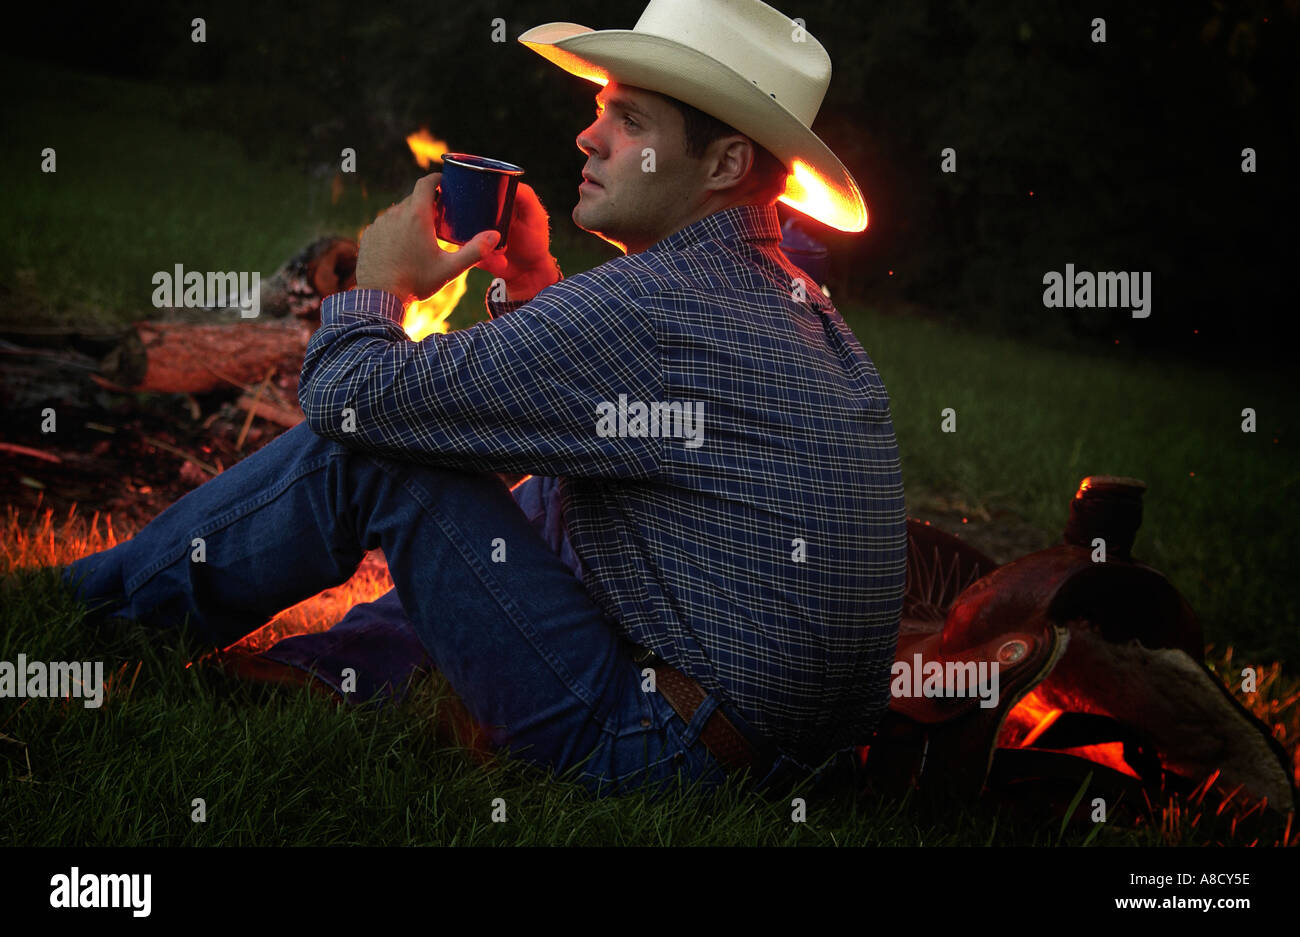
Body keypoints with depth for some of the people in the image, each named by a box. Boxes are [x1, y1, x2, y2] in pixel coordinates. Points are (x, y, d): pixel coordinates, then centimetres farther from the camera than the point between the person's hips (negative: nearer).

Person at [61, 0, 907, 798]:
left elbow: (349, 394, -13)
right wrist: (530, 283, 16)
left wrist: (379, 282, 7)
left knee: (359, 447, -4)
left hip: (664, 756, -9)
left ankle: (98, 607, 17)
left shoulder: (648, 306, -19)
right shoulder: (794, 306, 11)